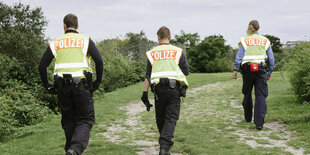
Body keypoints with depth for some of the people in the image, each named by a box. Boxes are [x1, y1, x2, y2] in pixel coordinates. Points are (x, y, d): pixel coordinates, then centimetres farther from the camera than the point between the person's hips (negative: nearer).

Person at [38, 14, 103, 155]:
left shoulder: (55, 43, 11)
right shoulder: (85, 40, 5)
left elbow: (42, 66, 6)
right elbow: (99, 60, -8)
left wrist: (47, 86, 12)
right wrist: (98, 82, 1)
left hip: (62, 86, 3)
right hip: (81, 84, -2)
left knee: (68, 120, 16)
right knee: (86, 120, 3)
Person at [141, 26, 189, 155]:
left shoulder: (151, 53, 8)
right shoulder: (178, 51, 6)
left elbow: (148, 75, 4)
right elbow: (186, 71, 7)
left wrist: (145, 93, 5)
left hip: (158, 89, 1)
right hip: (174, 88, -1)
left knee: (160, 118, 15)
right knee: (171, 118, -1)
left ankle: (166, 143, 27)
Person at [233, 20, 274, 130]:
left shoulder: (245, 40, 3)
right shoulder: (265, 41, 10)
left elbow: (239, 56, -4)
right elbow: (271, 58, 10)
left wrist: (235, 69, -2)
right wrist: (270, 72, 16)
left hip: (248, 69, 0)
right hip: (261, 70, 0)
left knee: (247, 94, 16)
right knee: (260, 95, -2)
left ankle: (248, 117, 30)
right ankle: (259, 122, -10)